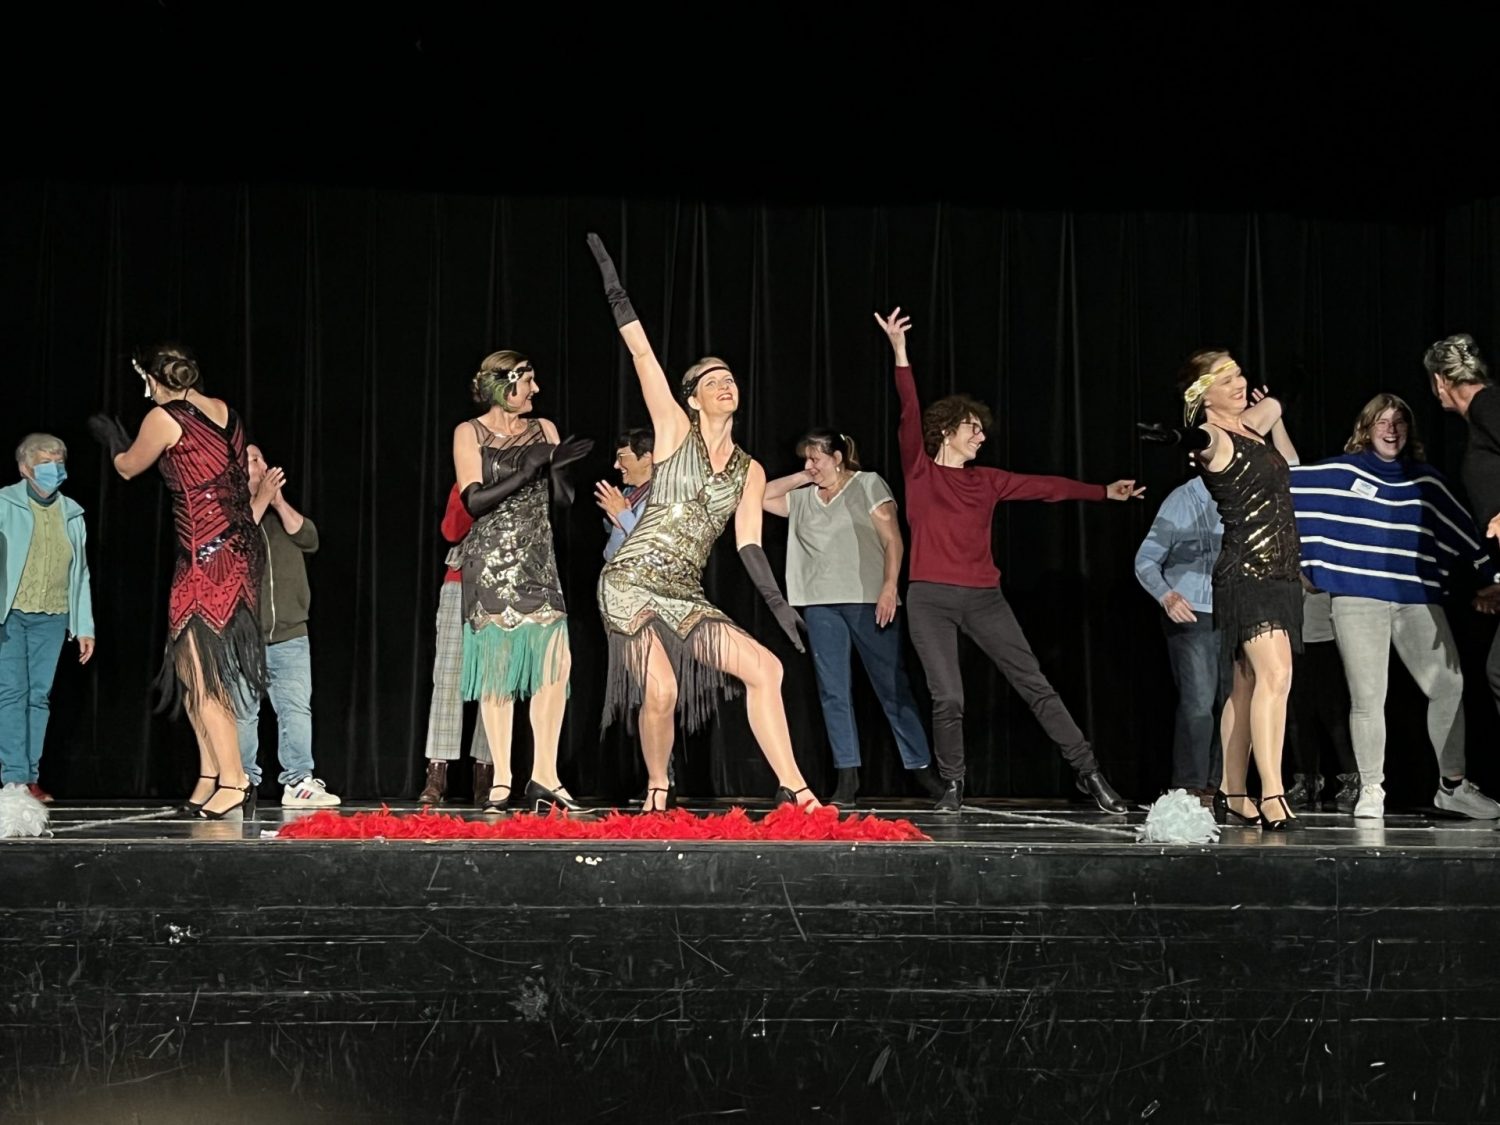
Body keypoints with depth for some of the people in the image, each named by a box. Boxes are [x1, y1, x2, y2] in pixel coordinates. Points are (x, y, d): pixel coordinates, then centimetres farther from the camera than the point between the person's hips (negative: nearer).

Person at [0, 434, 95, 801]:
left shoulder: (72, 513, 12)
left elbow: (80, 572, 13)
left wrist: (85, 626, 11)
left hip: (52, 619, 3)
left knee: (39, 696, 3)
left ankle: (31, 777, 7)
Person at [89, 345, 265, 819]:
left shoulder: (164, 417, -7)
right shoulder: (224, 413, 13)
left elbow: (127, 467, 9)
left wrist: (112, 440, 32)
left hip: (207, 556, -8)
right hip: (238, 552, 8)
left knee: (201, 673, -5)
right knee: (190, 670, 13)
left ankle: (233, 780, -8)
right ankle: (210, 776, 14)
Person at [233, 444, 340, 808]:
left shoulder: (280, 511, 19)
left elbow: (309, 539, 4)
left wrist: (279, 502, -4)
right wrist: (261, 500, -13)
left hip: (289, 635, 3)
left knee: (296, 707, -5)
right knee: (242, 713, 0)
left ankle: (298, 782, -5)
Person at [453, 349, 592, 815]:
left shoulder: (543, 429, 13)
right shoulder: (469, 433, 2)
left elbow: (564, 498, 8)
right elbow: (474, 501, -8)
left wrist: (557, 466, -12)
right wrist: (524, 473, -17)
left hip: (538, 561, 4)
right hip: (490, 562, -4)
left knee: (555, 662, -8)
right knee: (498, 664, -5)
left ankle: (544, 777, -5)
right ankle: (501, 781, 0)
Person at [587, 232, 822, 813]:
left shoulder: (750, 471, 13)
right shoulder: (674, 431, 3)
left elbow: (749, 546, 10)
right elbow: (644, 357, -4)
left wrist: (778, 603, 1)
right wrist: (616, 293, -10)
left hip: (685, 598, 4)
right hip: (631, 583, -4)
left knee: (765, 666, -11)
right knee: (661, 690, -20)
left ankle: (793, 791, -8)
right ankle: (657, 791, 7)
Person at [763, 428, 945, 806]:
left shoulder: (868, 484, 3)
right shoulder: (801, 497, 15)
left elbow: (893, 540, -3)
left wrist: (889, 587, -14)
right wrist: (799, 479, 9)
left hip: (869, 601, -4)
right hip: (821, 604, 4)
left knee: (892, 685, -1)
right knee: (833, 691, 1)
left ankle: (921, 768, 5)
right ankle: (848, 777, 3)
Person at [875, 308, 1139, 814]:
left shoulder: (987, 481, 15)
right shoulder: (920, 472, 4)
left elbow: (1044, 486, 17)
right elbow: (910, 415, -5)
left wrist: (1103, 492, 12)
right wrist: (900, 353, -14)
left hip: (984, 597, 3)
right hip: (931, 599, -3)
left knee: (1035, 684, 1)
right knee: (947, 699, -6)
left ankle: (1087, 770, 4)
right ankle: (952, 786, 11)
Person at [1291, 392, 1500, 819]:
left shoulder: (1426, 480, 14)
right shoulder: (1340, 472, 8)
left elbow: (1463, 530, 14)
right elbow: (1287, 481, 11)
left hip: (1418, 600, 2)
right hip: (1357, 599, -2)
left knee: (1449, 687, -4)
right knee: (1367, 698, -4)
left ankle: (1453, 785, 10)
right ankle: (1371, 790, 7)